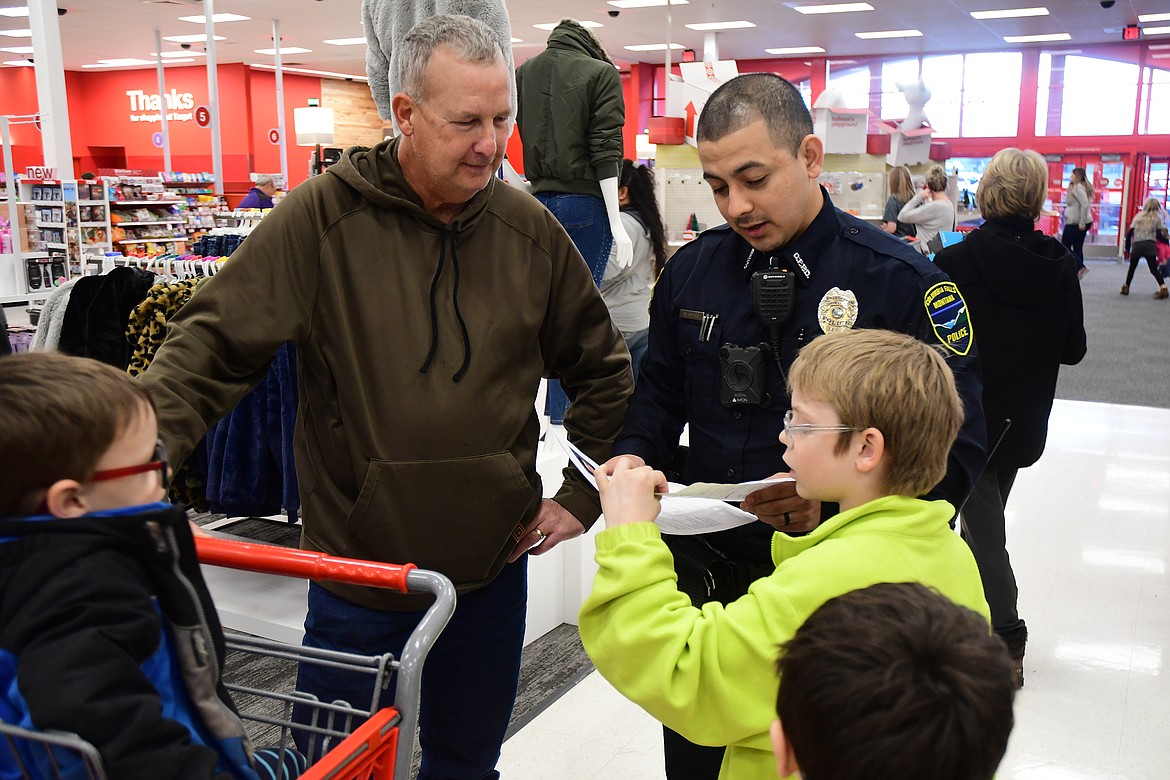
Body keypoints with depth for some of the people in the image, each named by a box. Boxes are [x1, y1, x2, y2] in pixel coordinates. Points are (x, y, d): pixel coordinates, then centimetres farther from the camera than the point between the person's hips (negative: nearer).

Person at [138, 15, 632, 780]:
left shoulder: (530, 229, -1)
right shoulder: (324, 216, -12)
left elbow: (604, 368, 9)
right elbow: (212, 346, -13)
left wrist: (581, 497, 5)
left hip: (491, 570, 3)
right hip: (355, 568, -2)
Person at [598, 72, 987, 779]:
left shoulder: (902, 282, -13)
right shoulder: (693, 268, 2)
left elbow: (958, 449, -13)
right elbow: (658, 393, 12)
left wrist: (837, 499, -28)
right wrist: (634, 457, -9)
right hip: (704, 567, 4)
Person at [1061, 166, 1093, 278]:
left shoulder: (1078, 188, -15)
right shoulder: (1083, 187, 15)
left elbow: (1085, 205, -25)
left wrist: (1082, 223, -24)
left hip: (1076, 223, -10)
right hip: (1079, 224, 10)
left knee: (1065, 246, -4)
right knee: (1077, 247, 11)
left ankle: (1081, 267, -12)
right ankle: (1077, 272, 12)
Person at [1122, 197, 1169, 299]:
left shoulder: (1138, 217, 13)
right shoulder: (1157, 218, 8)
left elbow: (1129, 233, 9)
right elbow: (1159, 235, 5)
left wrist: (1127, 247, 16)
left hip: (1136, 245, 1)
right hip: (1150, 245, -1)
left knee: (1132, 267, 18)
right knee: (1154, 269, -4)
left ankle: (1126, 287, 21)